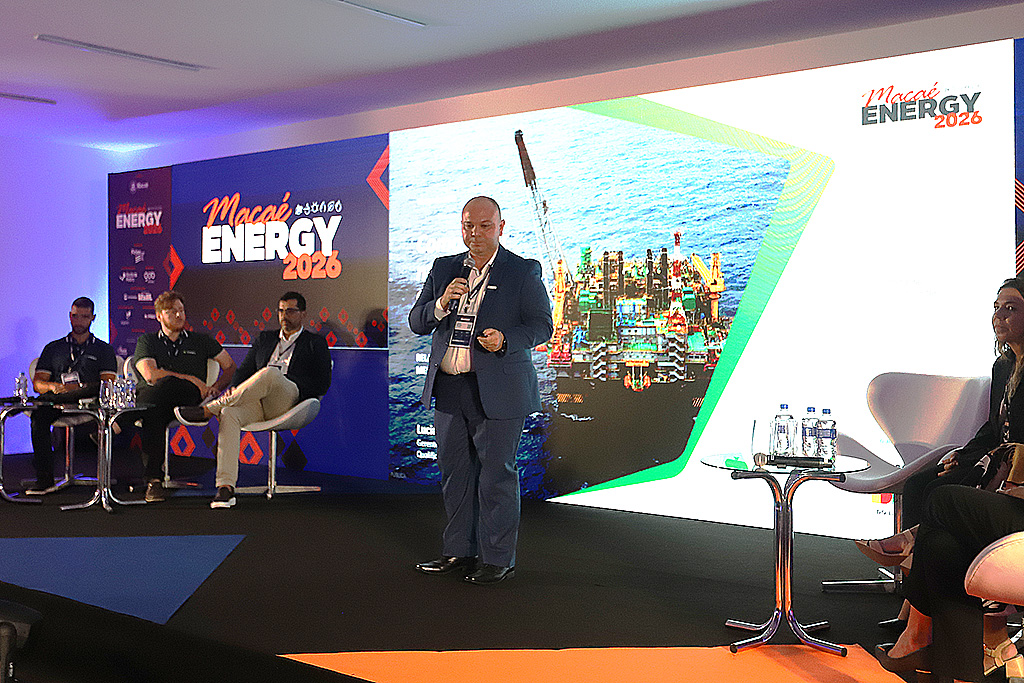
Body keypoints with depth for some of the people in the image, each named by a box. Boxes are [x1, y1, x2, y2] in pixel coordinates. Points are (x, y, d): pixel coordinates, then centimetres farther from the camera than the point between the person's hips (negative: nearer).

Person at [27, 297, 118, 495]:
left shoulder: (103, 349, 19)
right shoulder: (53, 348, 26)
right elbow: (37, 383, 13)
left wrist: (79, 388, -15)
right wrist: (53, 387, -12)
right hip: (57, 401, 2)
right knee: (39, 416, -32)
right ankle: (44, 479, -32)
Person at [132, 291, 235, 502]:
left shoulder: (200, 340, 26)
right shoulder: (147, 341, 21)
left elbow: (230, 367, 24)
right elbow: (150, 375, 1)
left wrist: (215, 387, 2)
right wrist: (192, 380, -3)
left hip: (188, 398, 0)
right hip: (150, 397, 0)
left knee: (167, 383, -37)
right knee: (153, 411, -40)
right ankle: (153, 479, -42)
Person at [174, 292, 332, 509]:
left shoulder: (315, 343, 16)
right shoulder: (264, 339, 30)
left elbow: (322, 384, 6)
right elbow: (243, 370, 24)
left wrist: (291, 386, -7)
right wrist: (235, 389, 2)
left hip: (289, 402, -4)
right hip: (256, 402, 4)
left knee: (270, 373, -37)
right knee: (229, 414, -32)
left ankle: (208, 410, -31)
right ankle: (225, 487, -37)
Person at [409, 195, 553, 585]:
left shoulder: (523, 272, 0)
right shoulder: (443, 268, 12)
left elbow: (541, 325, -3)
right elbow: (416, 322, 9)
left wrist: (505, 340, -21)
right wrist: (441, 304, -12)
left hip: (497, 389, -5)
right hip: (449, 388, 5)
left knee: (497, 474, 0)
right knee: (454, 472, 13)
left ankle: (498, 559, 11)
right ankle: (459, 551, 26)